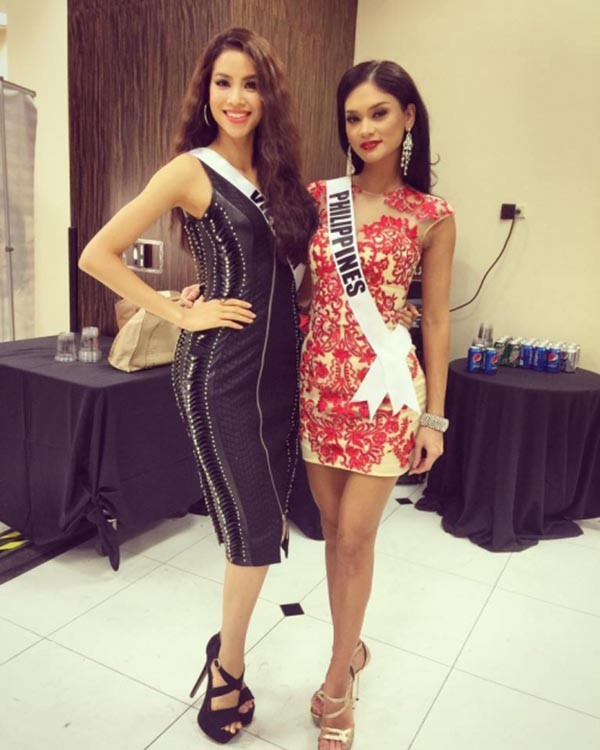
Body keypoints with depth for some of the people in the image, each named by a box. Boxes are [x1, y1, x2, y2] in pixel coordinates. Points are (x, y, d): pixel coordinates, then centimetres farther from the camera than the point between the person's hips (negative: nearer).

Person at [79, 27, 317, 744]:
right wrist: (182, 314, -11)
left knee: (266, 519, 13)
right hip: (219, 372, -6)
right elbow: (98, 255, -9)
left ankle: (227, 645, 37)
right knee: (257, 530, 2)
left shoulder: (276, 174, 12)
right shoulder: (191, 170, -6)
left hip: (279, 365, 6)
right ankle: (229, 669, 28)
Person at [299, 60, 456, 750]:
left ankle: (337, 683, 23)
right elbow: (304, 288, 10)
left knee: (355, 536, 2)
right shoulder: (319, 196, 5)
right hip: (320, 381, 4)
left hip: (384, 388, -3)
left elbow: (436, 320, 0)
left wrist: (434, 414, -1)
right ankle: (351, 647, 37)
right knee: (333, 527, 13)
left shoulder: (432, 217, -2)